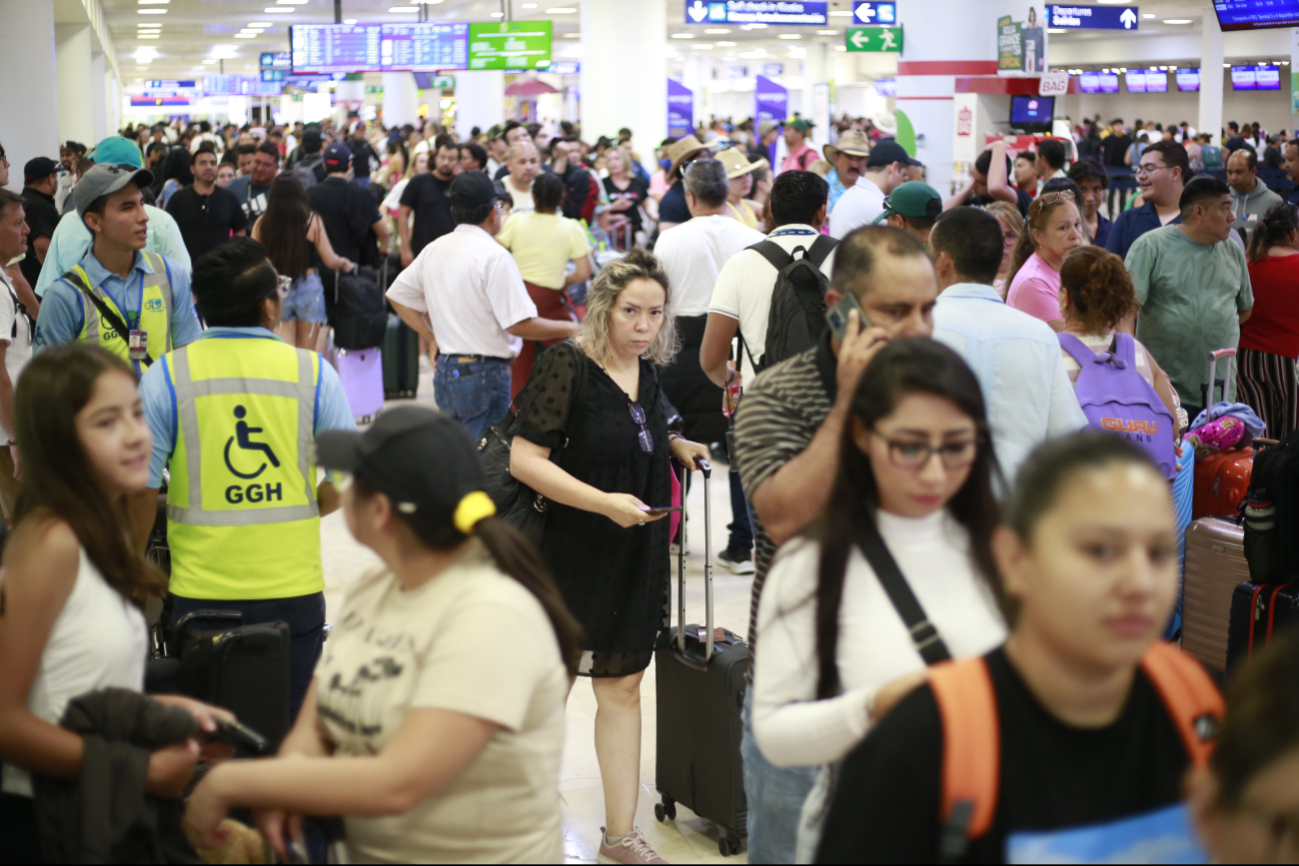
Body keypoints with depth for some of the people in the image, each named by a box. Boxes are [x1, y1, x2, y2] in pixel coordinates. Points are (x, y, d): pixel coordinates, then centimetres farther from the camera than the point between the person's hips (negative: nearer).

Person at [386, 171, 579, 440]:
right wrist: (569, 329, -6)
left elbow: (397, 295, 19)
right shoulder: (494, 256, -15)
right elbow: (519, 324, -19)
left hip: (445, 370, 8)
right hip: (485, 373, -8)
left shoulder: (433, 250, 9)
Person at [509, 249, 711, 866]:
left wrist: (675, 446, 8)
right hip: (573, 555, -6)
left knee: (622, 686, 9)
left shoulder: (645, 370, 6)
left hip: (636, 557, 6)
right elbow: (524, 459, -21)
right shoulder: (567, 365, -16)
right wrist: (604, 503, -26)